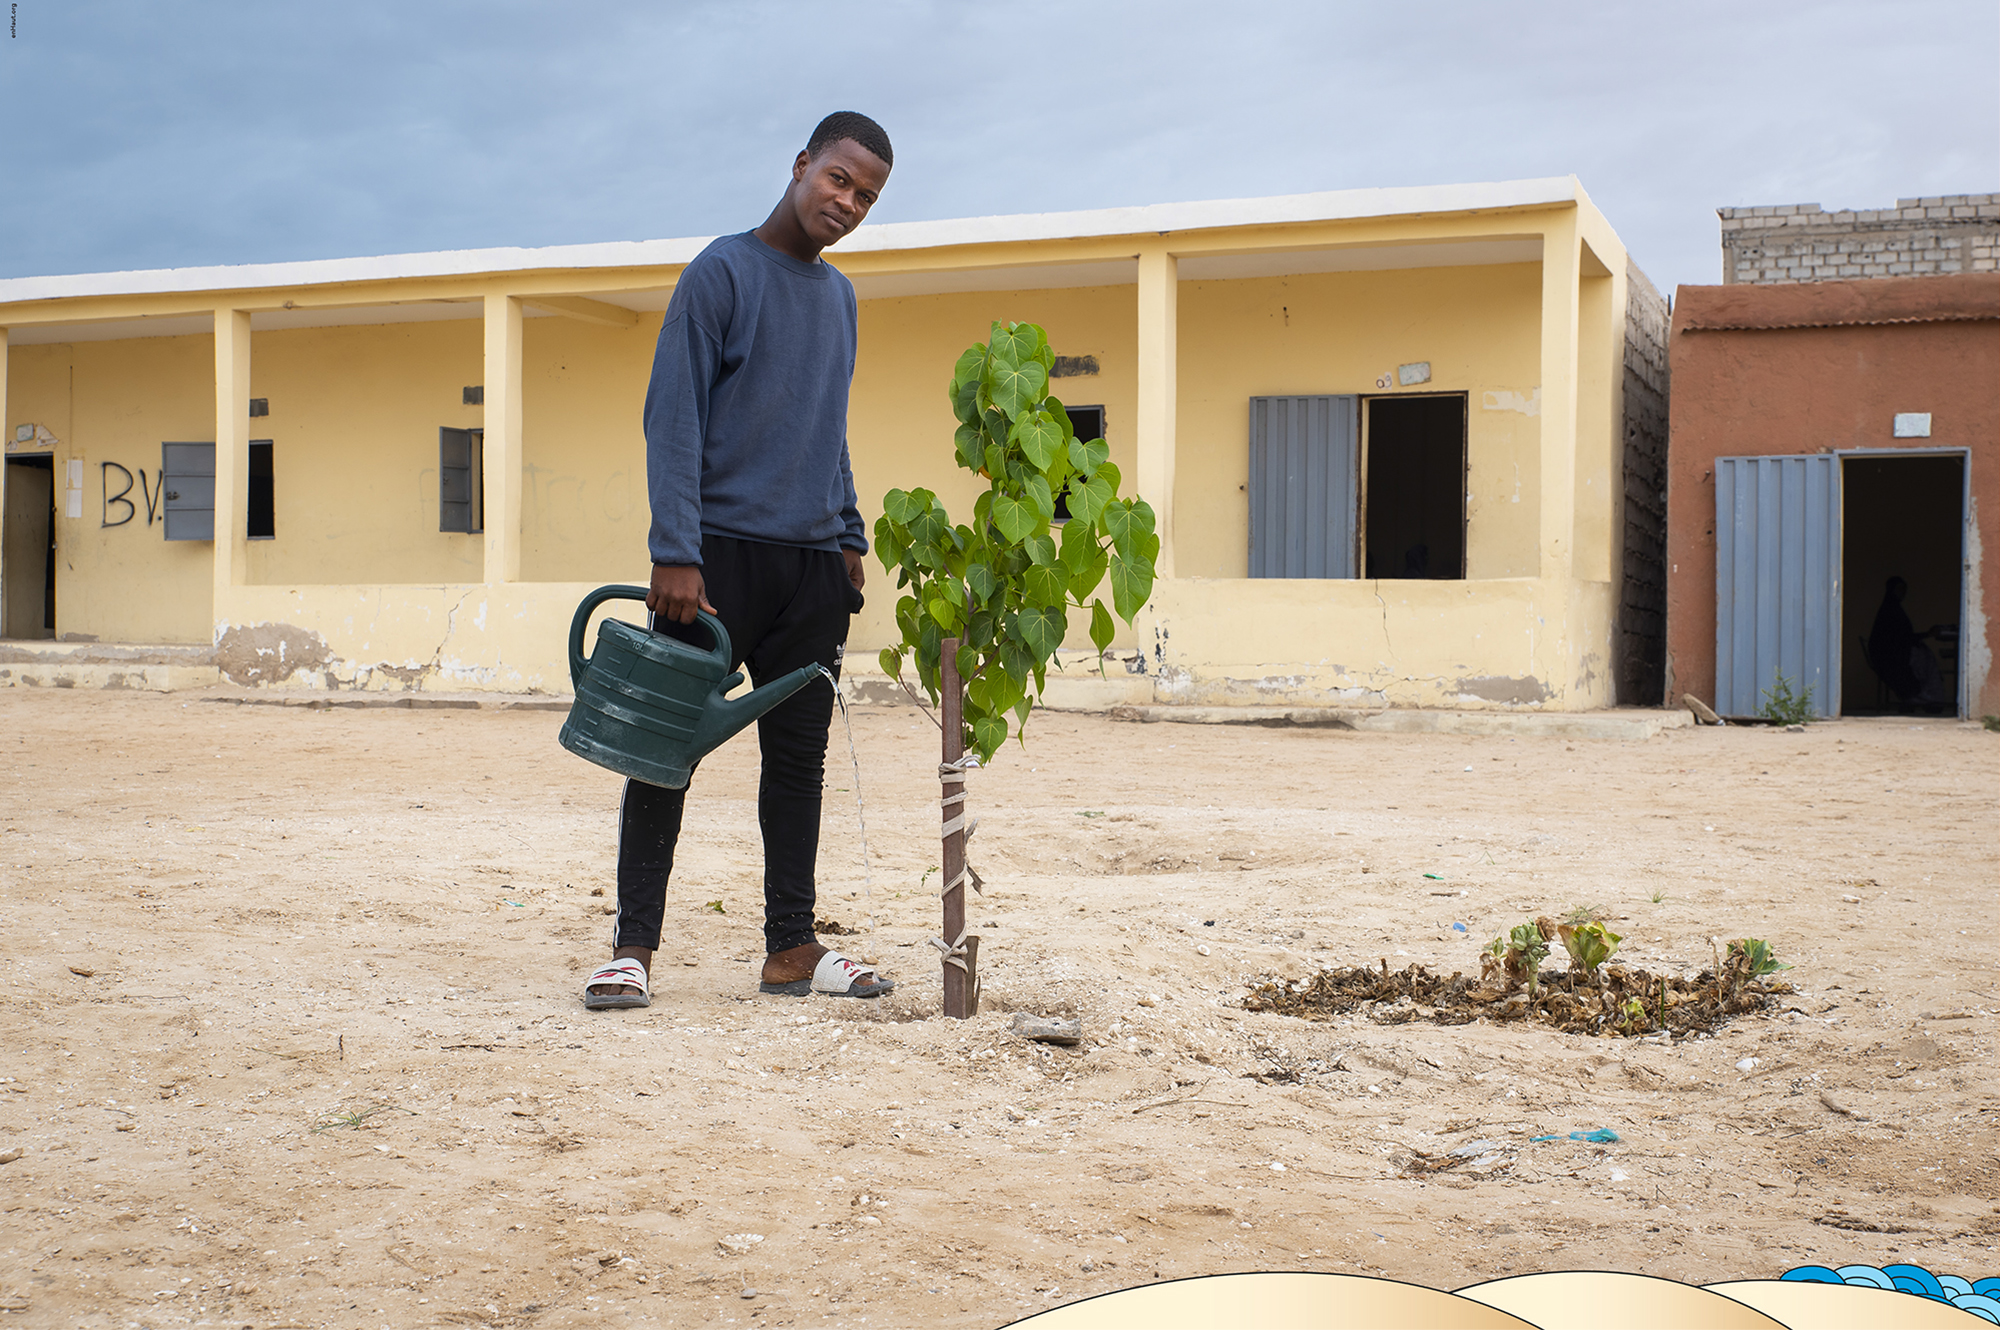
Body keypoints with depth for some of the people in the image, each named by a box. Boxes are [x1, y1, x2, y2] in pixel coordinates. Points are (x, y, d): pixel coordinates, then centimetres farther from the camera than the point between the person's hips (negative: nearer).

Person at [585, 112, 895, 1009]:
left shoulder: (839, 296, 18)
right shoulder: (722, 273, -3)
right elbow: (673, 421, -9)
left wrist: (848, 540, 16)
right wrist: (675, 554, -16)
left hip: (814, 565, 6)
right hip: (721, 556, -6)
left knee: (799, 757, 6)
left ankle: (791, 948, 12)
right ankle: (634, 946, 3)